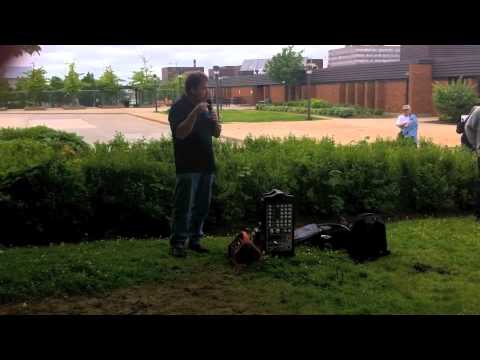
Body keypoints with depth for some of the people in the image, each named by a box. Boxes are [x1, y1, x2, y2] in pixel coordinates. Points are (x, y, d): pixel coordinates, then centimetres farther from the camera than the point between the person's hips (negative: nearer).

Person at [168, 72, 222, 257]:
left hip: (206, 165, 7)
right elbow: (180, 133, -22)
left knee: (202, 205, 11)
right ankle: (177, 243, -1)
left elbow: (216, 134, 16)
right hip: (188, 166, -7)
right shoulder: (179, 107, -8)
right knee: (184, 206, -6)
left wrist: (215, 122, -5)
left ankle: (195, 239, 21)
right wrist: (195, 113, -28)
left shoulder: (204, 107, 14)